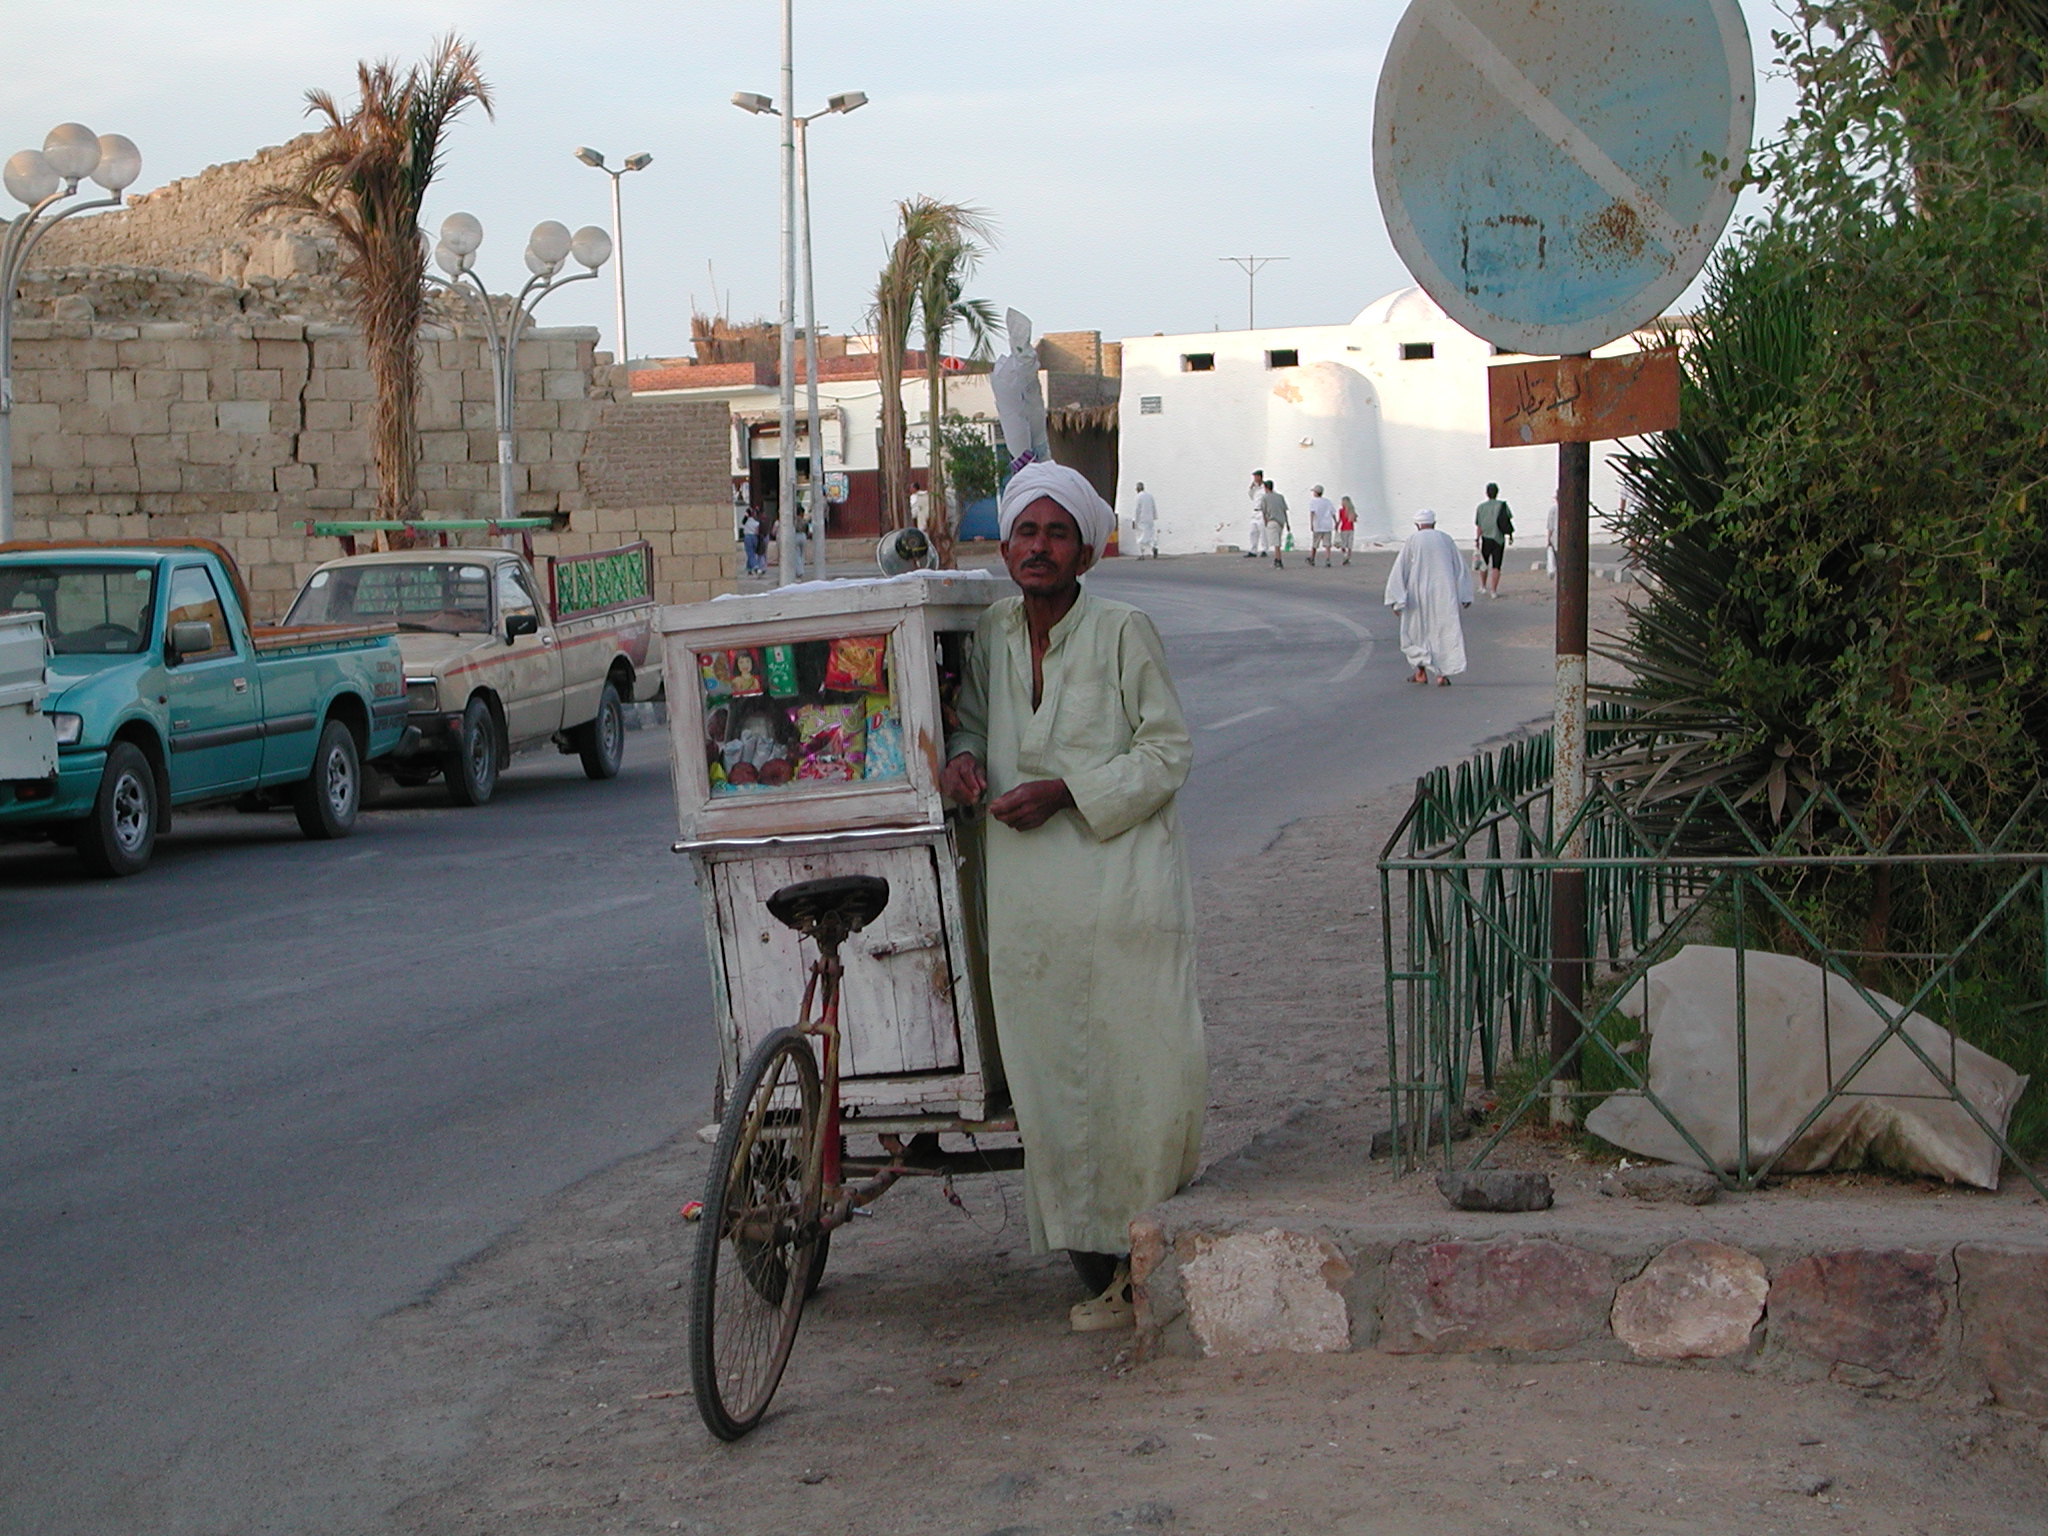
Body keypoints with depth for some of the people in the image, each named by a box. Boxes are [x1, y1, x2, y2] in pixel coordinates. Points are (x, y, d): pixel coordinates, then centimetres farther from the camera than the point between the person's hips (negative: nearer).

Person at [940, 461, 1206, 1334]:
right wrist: (963, 758, 2)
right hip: (1025, 895, 4)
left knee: (1142, 1065, -5)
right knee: (1052, 1075, 4)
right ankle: (1102, 1262, 13)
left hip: (1121, 877, -4)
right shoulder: (991, 636, 11)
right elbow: (973, 719, 26)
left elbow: (1168, 751, -3)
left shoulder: (1123, 632, -3)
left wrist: (1067, 792, -13)